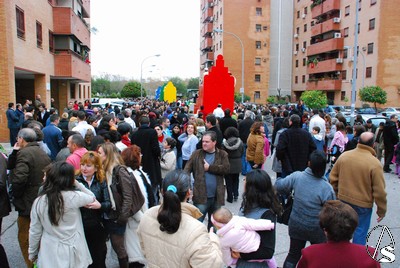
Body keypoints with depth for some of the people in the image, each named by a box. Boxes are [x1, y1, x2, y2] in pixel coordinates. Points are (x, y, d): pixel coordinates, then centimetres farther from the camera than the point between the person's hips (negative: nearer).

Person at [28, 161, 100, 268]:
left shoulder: (39, 201, -10)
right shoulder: (74, 196, -17)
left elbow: (34, 231, -1)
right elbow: (92, 198, 4)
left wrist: (32, 253, 13)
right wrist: (76, 183, 0)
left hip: (49, 254, 2)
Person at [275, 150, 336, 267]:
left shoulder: (296, 176, -17)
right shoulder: (327, 188, -24)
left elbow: (279, 186, -5)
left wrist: (278, 180, 16)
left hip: (296, 226, 3)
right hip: (317, 229, -2)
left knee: (293, 255, 20)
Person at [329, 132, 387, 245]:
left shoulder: (344, 155, -6)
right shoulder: (375, 163, -20)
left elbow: (333, 177, 2)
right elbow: (379, 191, -16)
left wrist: (336, 194, 16)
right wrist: (381, 210, -3)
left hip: (343, 199, 5)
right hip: (363, 203, -5)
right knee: (360, 231, 12)